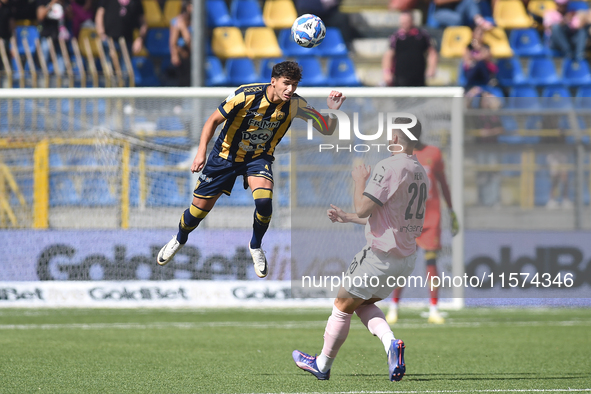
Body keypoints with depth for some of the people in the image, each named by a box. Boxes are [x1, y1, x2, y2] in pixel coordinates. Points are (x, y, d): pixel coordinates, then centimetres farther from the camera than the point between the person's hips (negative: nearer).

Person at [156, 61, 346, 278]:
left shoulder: (294, 104, -18)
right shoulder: (246, 95, -26)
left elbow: (326, 129, -13)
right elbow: (213, 120, -15)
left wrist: (332, 110, -33)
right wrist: (201, 151, -24)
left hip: (259, 157, 1)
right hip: (226, 154, -1)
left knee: (264, 201, -28)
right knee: (199, 209, 4)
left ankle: (256, 246, 3)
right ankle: (179, 240, 40)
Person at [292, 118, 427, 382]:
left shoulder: (389, 168, -17)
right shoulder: (420, 173, 12)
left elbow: (363, 208, -20)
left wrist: (359, 180, -2)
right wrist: (348, 218, 28)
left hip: (380, 256, -8)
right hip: (407, 258, 8)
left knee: (342, 306, 8)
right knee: (363, 304, 22)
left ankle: (323, 364, 20)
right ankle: (391, 343, -3)